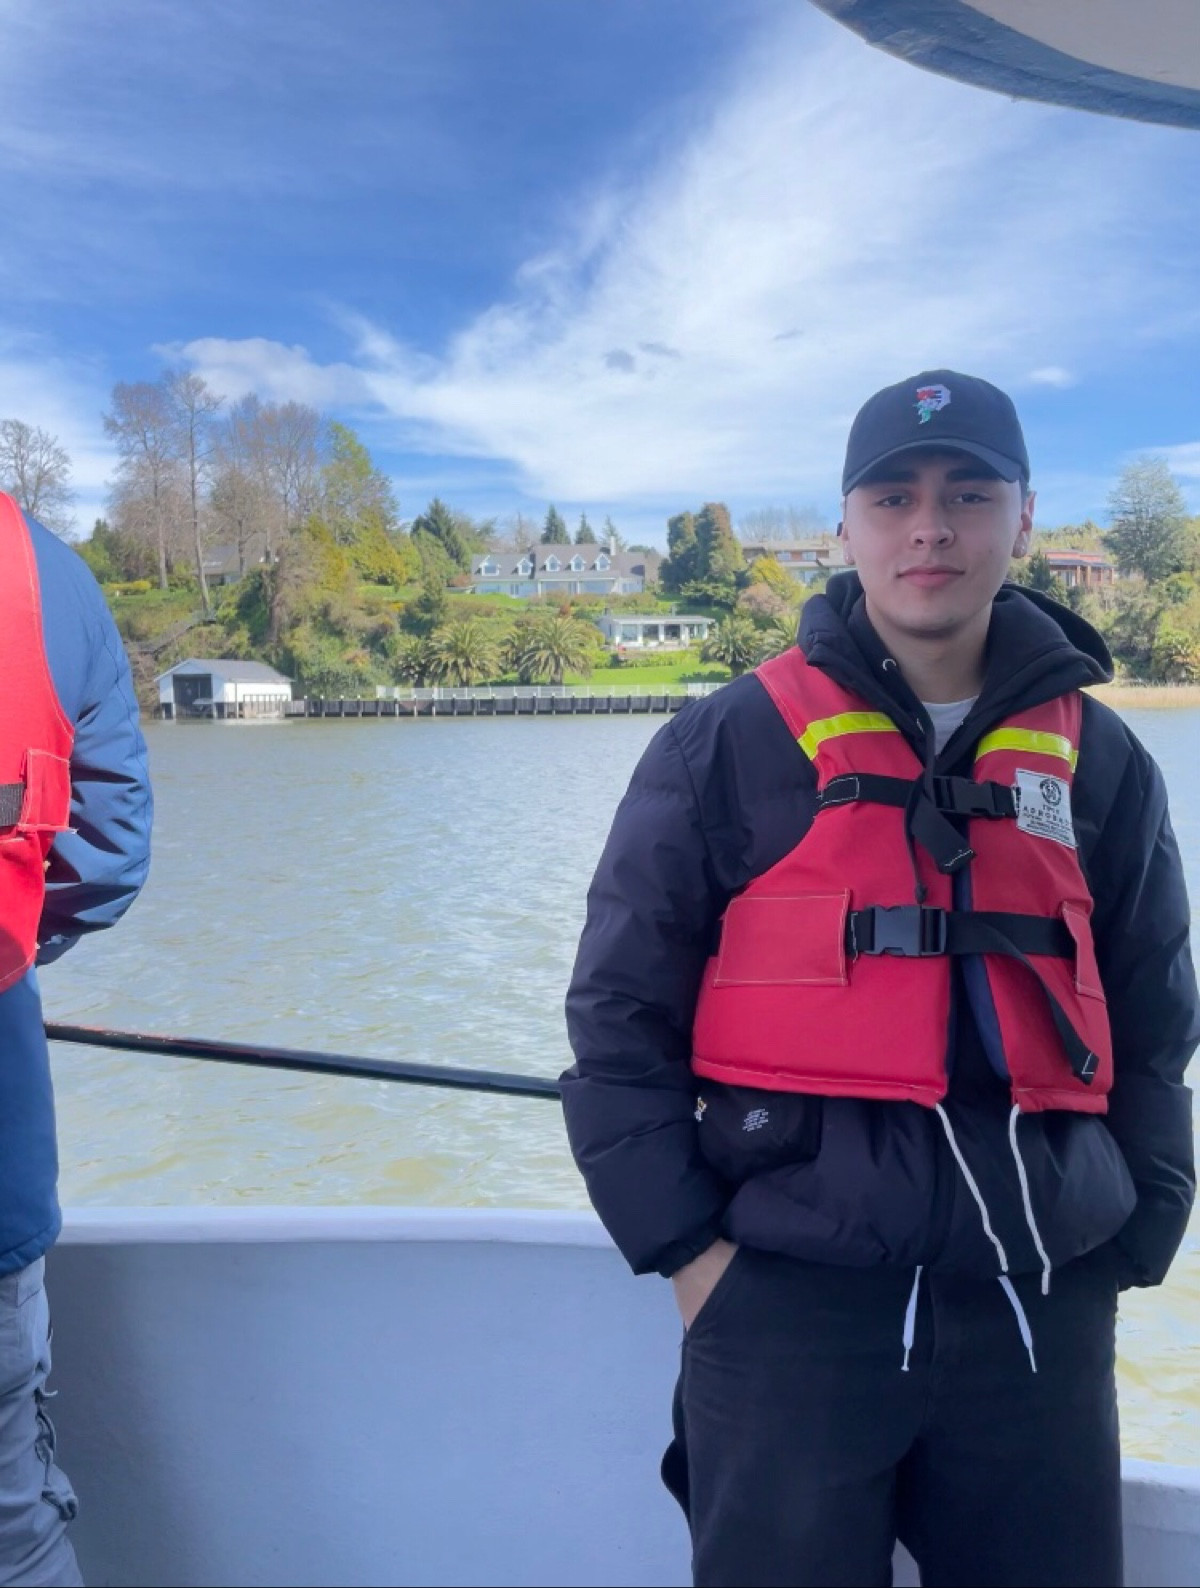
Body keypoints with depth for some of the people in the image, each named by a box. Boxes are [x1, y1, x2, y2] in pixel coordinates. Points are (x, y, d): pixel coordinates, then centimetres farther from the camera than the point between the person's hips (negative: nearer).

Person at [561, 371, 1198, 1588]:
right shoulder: (729, 745, -4)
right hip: (788, 1306, -3)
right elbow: (618, 1018, -3)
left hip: (1042, 1313, 3)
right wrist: (683, 1248, -6)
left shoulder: (1101, 762, 6)